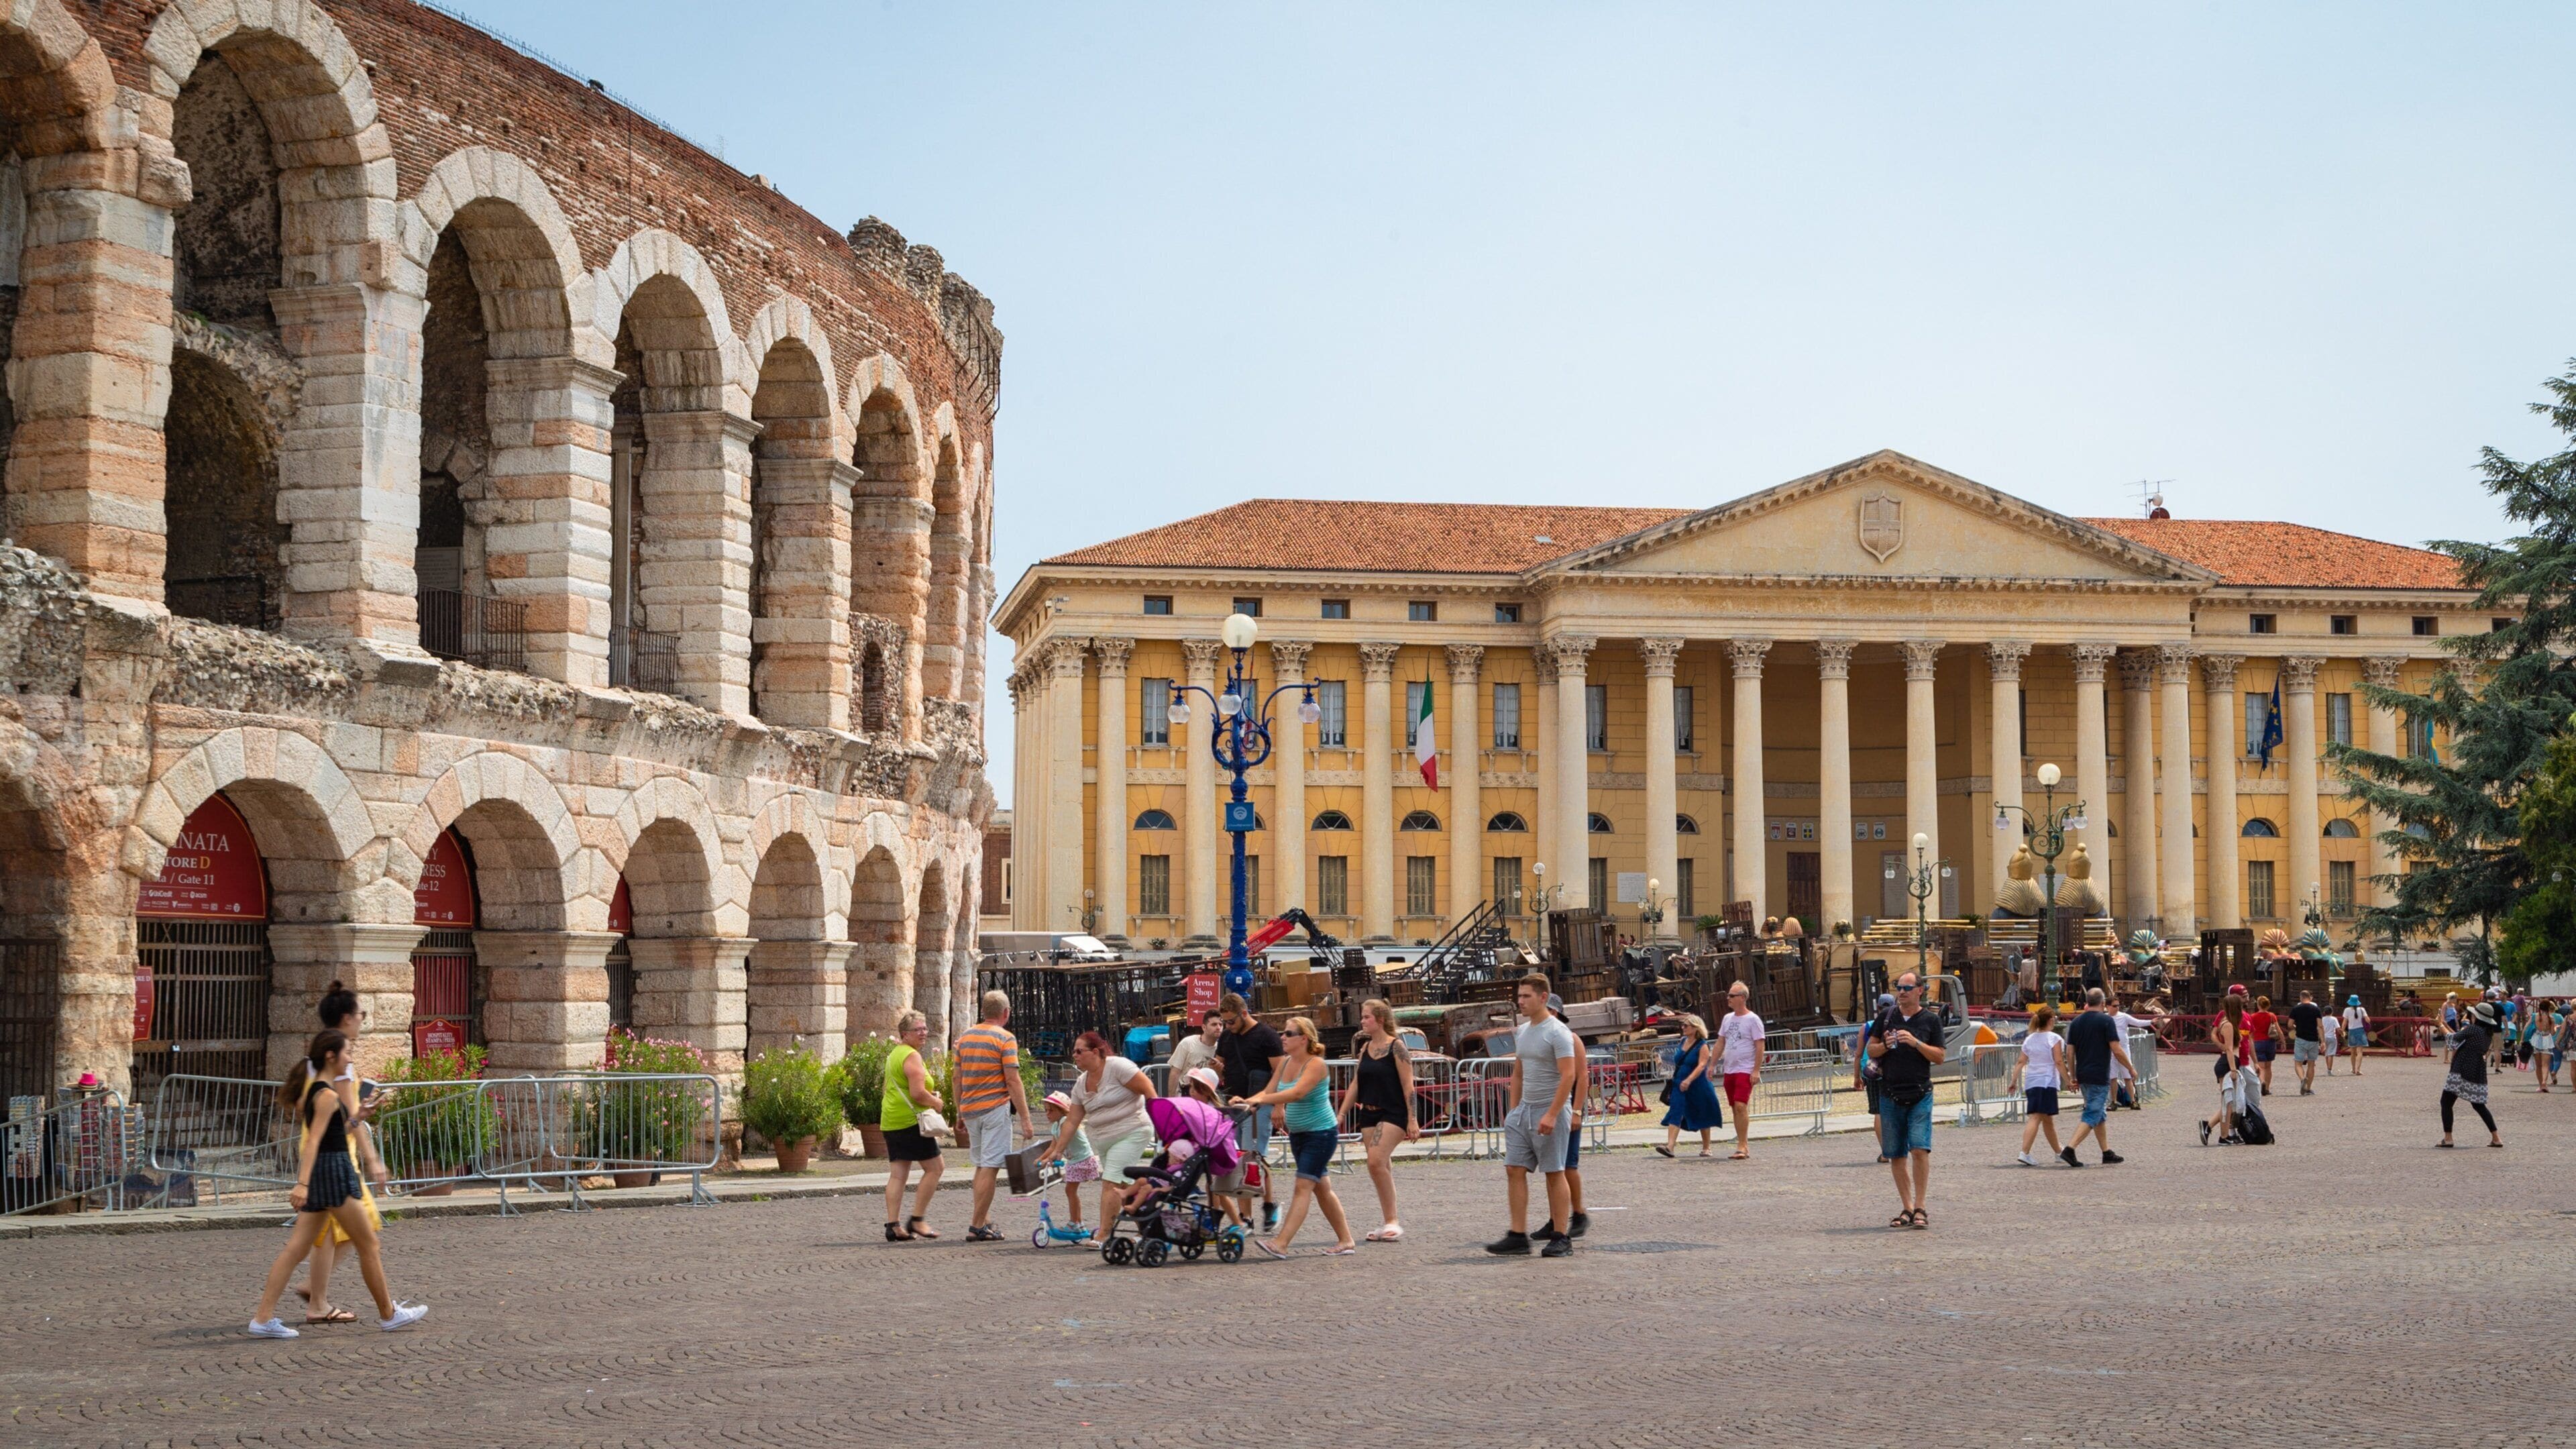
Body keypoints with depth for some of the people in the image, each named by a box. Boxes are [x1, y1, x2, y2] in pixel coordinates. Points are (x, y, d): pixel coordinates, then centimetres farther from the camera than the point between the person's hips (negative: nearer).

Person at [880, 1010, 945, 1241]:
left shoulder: (894, 1054, 18)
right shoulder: (912, 1056, -13)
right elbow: (918, 1093, -21)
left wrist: (929, 1096, 17)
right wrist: (936, 1103, -2)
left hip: (891, 1122, 10)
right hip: (910, 1120, -10)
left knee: (898, 1173, 7)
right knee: (935, 1168, -2)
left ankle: (892, 1225, 2)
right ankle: (916, 1220, -3)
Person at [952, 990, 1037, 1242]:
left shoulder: (965, 1037, 11)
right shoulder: (1005, 1038, -9)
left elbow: (958, 1078, 14)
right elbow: (1013, 1081, -14)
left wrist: (959, 1112, 23)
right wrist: (1025, 1119, -13)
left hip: (970, 1109, 7)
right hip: (995, 1107, -7)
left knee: (982, 1166, 18)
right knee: (990, 1168, -3)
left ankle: (984, 1220, 15)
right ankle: (977, 1226, -4)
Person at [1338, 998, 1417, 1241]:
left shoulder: (1396, 1046, -8)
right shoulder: (1366, 1048, 12)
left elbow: (1408, 1085, -10)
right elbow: (1356, 1084, 16)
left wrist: (1412, 1120, -14)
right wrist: (1341, 1115, 12)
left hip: (1392, 1114, -7)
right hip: (1368, 1114, 7)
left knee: (1376, 1162, -20)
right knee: (1382, 1169, 6)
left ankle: (1391, 1222, -14)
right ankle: (1388, 1224, 11)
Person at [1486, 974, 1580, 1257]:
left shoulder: (1558, 1032, -12)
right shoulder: (1522, 1032, 13)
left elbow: (1568, 1076, -19)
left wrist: (1551, 1115, -25)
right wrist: (1513, 1110, 18)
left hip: (1550, 1111, -8)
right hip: (1524, 1111, 8)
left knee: (1554, 1173, -2)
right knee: (1514, 1170, 1)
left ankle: (1561, 1238, 4)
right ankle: (1518, 1236, 3)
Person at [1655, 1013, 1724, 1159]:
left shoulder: (1703, 1046, -11)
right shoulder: (1683, 1042, 9)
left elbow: (1701, 1065, -23)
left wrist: (1689, 1080, -34)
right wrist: (1675, 1080, 21)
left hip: (1698, 1086, -5)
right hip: (1679, 1085, 5)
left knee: (1702, 1118, 8)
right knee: (1675, 1115, -10)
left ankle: (1707, 1147, 23)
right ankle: (1669, 1146, -19)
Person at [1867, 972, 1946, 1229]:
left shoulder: (1931, 1019, 3)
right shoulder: (1886, 1016, 9)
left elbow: (1940, 1057, 1)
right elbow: (1871, 1050, 13)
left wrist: (1916, 1043, -13)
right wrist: (1885, 1046, -8)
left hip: (1920, 1094, -3)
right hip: (1890, 1094, 3)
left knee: (1919, 1149, -15)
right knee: (1895, 1156, 4)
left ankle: (1920, 1208, -6)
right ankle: (1907, 1208, 13)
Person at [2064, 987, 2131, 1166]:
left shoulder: (2077, 1022, 8)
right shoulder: (2106, 1020, -10)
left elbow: (2070, 1053, 8)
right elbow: (2117, 1051, -13)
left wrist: (2074, 1078, 15)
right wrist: (2131, 1069, 1)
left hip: (2083, 1076, 7)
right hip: (2100, 1077, -7)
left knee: (2100, 1116, 17)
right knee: (2092, 1116, -6)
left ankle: (2107, 1153, 22)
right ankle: (2070, 1149, -18)